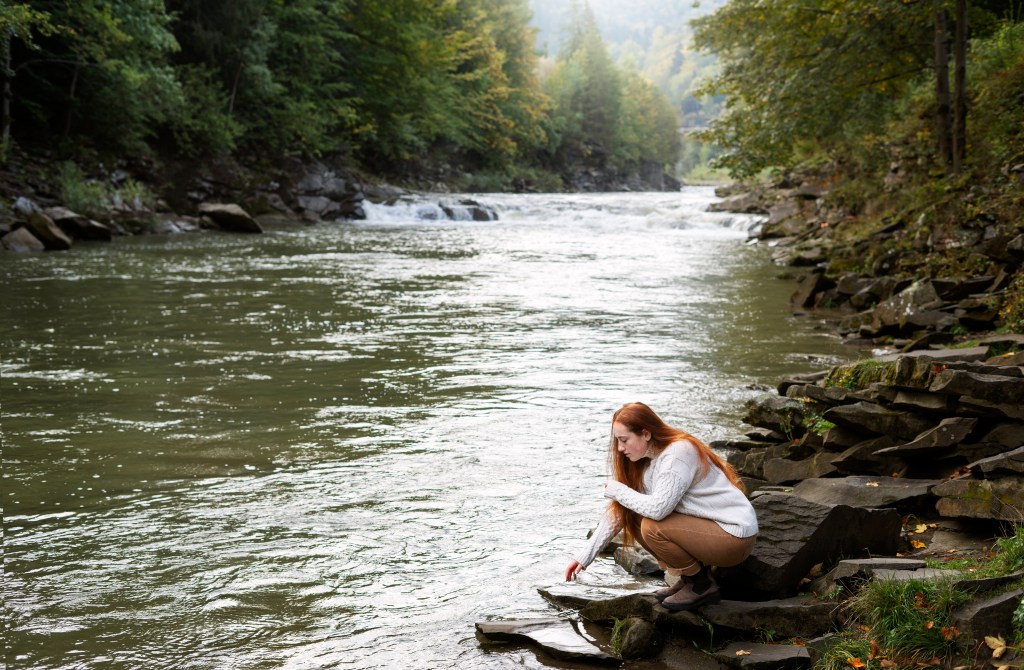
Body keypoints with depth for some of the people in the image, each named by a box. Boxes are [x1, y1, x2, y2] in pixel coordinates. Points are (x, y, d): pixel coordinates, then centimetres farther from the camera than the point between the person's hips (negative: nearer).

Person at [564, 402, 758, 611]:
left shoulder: (679, 453, -22)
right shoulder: (646, 461, 6)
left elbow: (658, 508, -32)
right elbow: (618, 513, 7)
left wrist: (618, 490, -15)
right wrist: (585, 557, 3)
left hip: (736, 537, -9)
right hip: (707, 527, 9)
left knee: (653, 527, -24)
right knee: (633, 518, 0)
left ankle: (703, 586, -4)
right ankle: (688, 578, 9)